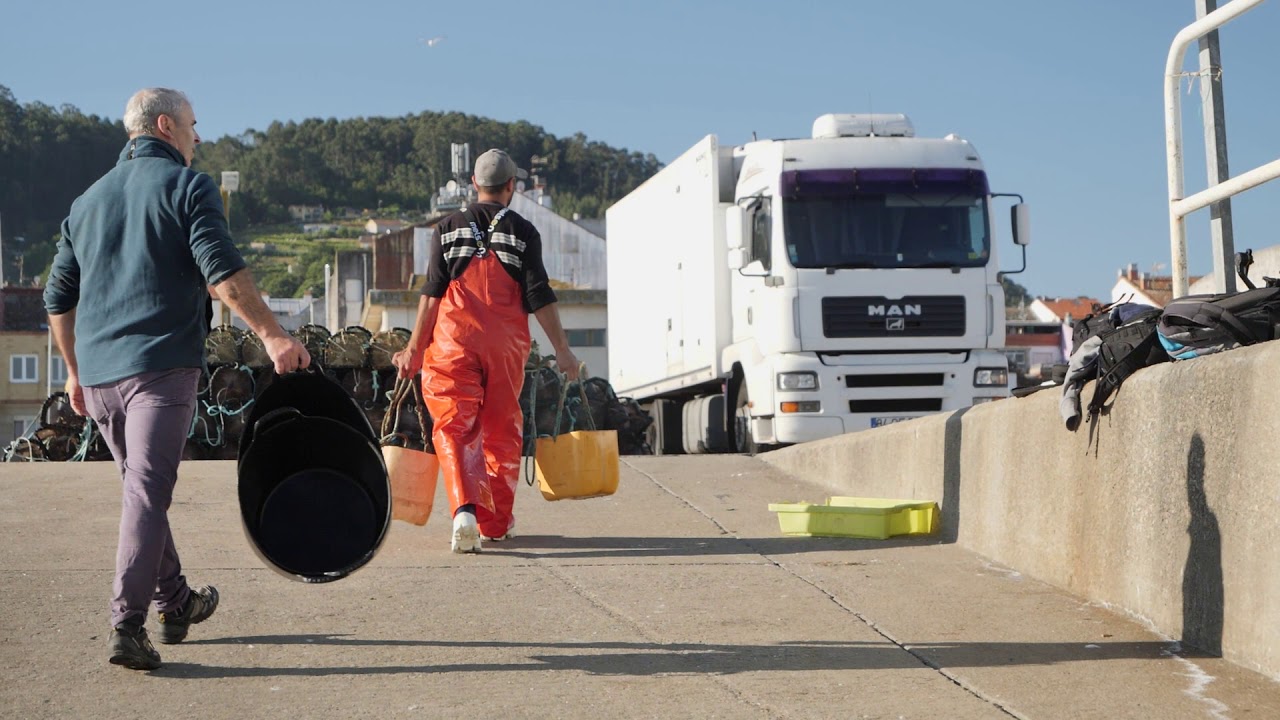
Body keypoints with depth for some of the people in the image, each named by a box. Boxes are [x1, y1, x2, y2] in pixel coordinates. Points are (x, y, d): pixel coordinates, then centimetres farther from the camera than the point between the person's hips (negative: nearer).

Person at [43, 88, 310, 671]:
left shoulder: (89, 199, 20)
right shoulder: (187, 186, -1)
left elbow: (58, 298, 21)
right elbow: (222, 271, -16)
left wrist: (75, 372, 29)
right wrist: (272, 335, -19)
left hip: (98, 372, 7)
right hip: (161, 365, -7)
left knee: (144, 486, 18)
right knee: (147, 491, -9)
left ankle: (175, 601, 30)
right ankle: (126, 624, -16)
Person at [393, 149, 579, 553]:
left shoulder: (448, 229, 6)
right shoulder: (523, 232, 2)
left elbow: (432, 294, 3)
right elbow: (539, 298, -2)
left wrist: (415, 348, 7)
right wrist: (562, 350, 3)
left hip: (454, 340, 0)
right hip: (505, 345, 0)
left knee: (454, 428, -2)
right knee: (501, 431, 12)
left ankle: (465, 510, -24)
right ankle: (496, 524, 18)